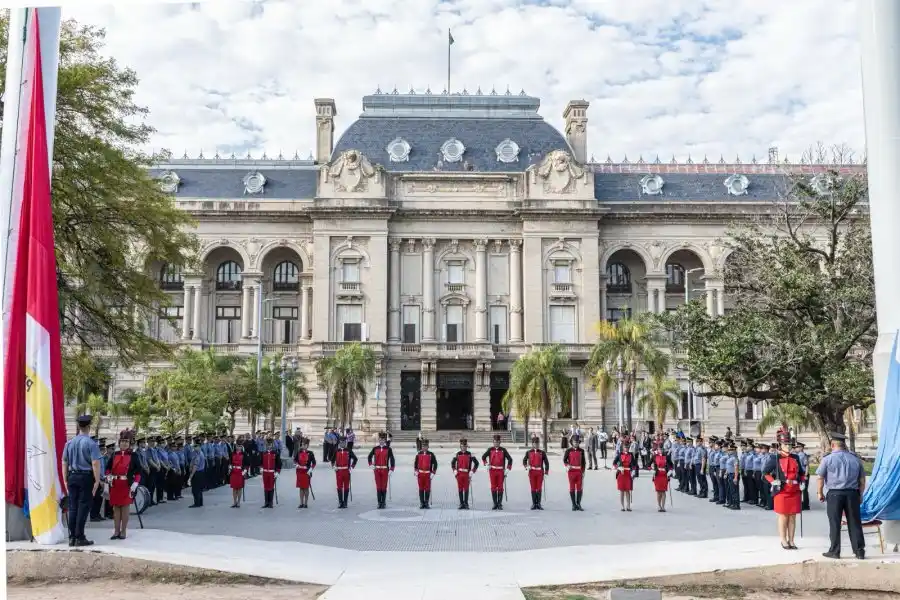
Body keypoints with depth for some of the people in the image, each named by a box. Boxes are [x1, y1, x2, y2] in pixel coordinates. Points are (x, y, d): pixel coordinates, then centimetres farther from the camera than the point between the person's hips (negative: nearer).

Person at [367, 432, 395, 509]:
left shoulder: (388, 449, -2)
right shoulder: (375, 449, 5)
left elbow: (392, 460, -2)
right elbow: (369, 457, 18)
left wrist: (391, 470, -9)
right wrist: (371, 464, 4)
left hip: (385, 470, -2)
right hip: (377, 470, 2)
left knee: (384, 487, 1)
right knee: (378, 487, 2)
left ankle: (384, 503, 10)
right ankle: (379, 503, 8)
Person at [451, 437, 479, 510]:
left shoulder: (470, 454, 0)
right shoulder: (457, 454, 6)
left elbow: (476, 463, 2)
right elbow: (452, 463, 18)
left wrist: (472, 471, -4)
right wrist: (454, 470, 6)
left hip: (467, 474, -2)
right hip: (459, 474, 2)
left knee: (466, 489, -2)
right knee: (460, 489, 4)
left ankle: (466, 504, 3)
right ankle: (461, 504, 10)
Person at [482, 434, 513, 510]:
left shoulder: (503, 450, 3)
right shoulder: (490, 450, 6)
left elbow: (510, 459, 3)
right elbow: (483, 457, 14)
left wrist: (508, 469, -3)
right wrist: (486, 464, -2)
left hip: (501, 471, -1)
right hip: (492, 471, 1)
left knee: (500, 487, -1)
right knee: (493, 487, 1)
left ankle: (500, 504, 3)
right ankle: (495, 504, 7)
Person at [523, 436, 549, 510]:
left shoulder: (542, 453, 5)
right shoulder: (528, 452, 7)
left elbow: (546, 463, 6)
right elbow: (524, 461, 10)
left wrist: (546, 472, -1)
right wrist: (527, 466, -10)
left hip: (540, 472, 0)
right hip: (532, 472, 0)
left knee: (539, 488, -1)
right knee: (533, 488, 2)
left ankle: (538, 504, 5)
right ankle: (534, 504, 7)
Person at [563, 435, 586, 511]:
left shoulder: (581, 451, 6)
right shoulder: (568, 451, 0)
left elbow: (583, 461, 9)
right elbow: (564, 459, 4)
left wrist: (583, 471, 4)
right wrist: (567, 465, -15)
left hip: (579, 471, 1)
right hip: (571, 471, -1)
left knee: (580, 488, -1)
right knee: (572, 488, 3)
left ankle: (578, 504, 8)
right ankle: (574, 504, 10)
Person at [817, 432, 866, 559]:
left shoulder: (828, 458, -3)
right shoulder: (855, 458, 7)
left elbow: (820, 477, -3)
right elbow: (862, 480, 11)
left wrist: (820, 493, 8)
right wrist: (860, 495, 20)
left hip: (834, 494, -3)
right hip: (852, 493, 3)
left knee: (835, 524, 4)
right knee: (855, 523, 9)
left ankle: (834, 551, 9)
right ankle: (859, 551, 13)